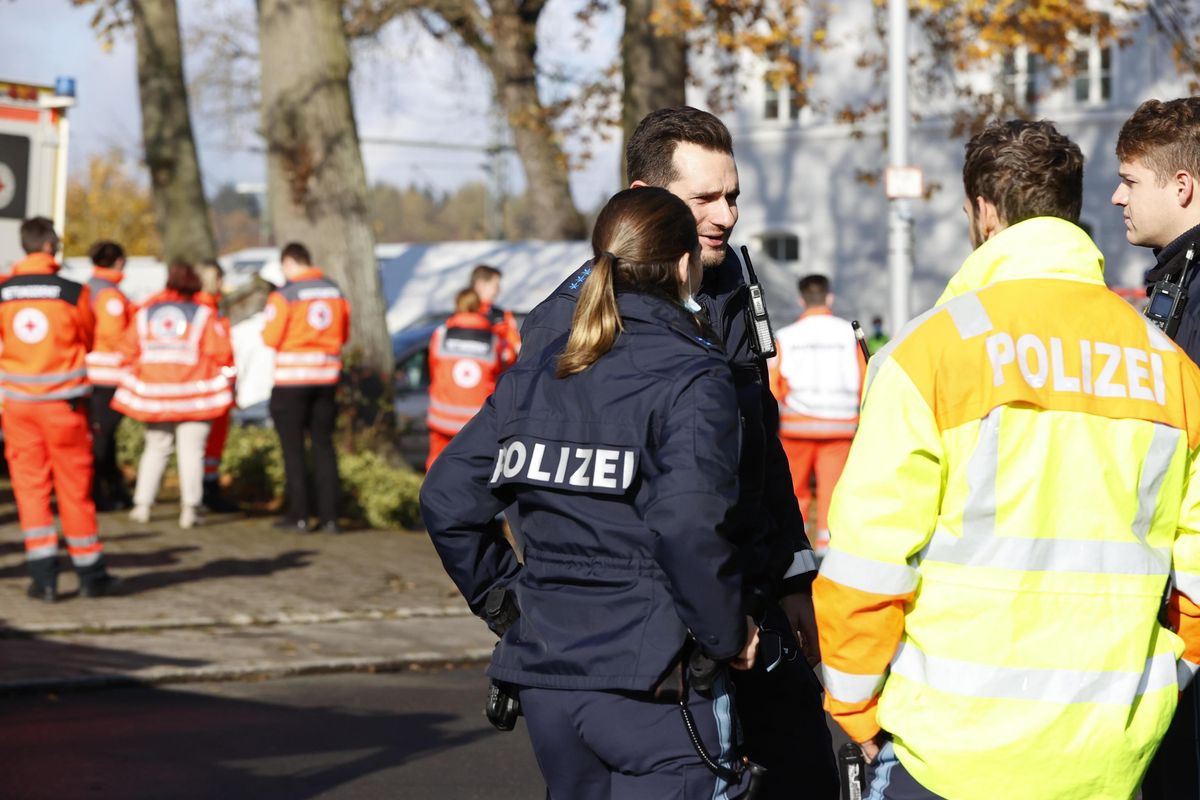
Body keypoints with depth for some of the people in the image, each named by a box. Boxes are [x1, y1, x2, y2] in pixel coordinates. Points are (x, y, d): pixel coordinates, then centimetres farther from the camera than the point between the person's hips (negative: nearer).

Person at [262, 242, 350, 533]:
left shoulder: (284, 296, -11)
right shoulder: (335, 292, 6)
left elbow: (271, 338, -11)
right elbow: (344, 336, 11)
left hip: (291, 379, -5)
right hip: (327, 378, 5)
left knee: (293, 447, 3)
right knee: (323, 445, 9)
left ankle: (298, 515, 4)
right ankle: (329, 515, 5)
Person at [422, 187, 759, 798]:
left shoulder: (536, 373, 9)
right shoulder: (695, 380, -9)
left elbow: (446, 499, 8)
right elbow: (689, 523, -22)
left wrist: (506, 598, 17)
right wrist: (728, 634, -9)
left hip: (543, 671, 7)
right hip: (651, 679, -7)